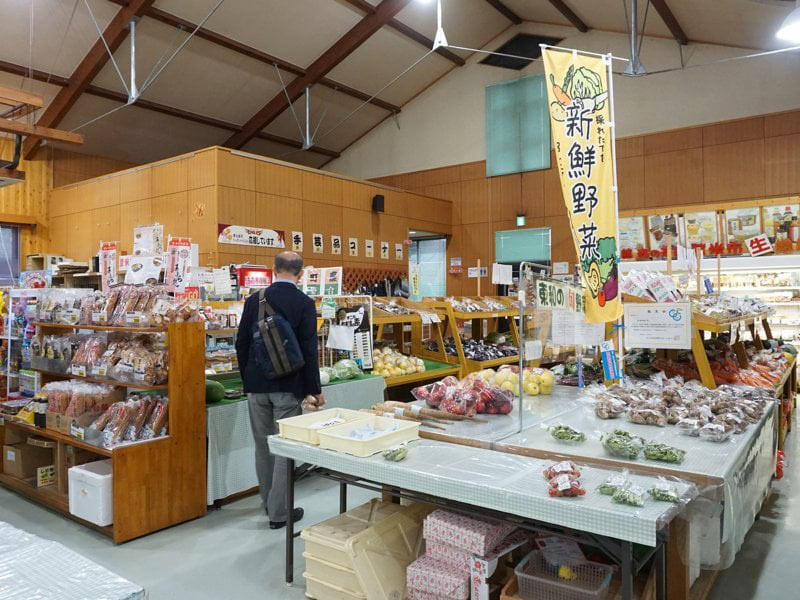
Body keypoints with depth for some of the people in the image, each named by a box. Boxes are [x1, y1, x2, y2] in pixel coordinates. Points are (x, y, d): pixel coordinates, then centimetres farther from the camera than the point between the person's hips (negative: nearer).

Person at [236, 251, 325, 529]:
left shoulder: (254, 300, 1)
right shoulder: (304, 303, -10)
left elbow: (241, 343, 5)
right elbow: (309, 350, -12)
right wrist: (315, 390, -4)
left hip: (257, 385, 4)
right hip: (288, 386, -4)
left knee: (262, 446, 17)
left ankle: (269, 502, 33)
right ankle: (279, 512, 13)